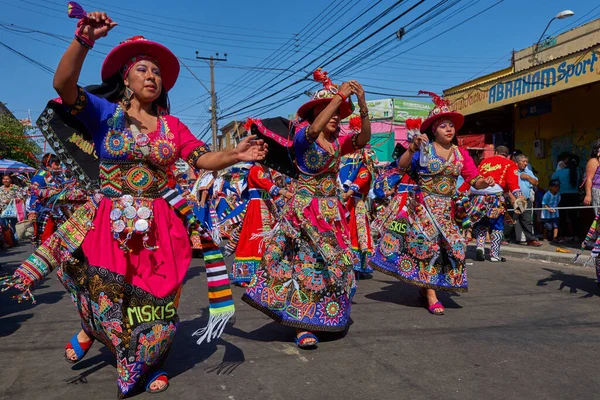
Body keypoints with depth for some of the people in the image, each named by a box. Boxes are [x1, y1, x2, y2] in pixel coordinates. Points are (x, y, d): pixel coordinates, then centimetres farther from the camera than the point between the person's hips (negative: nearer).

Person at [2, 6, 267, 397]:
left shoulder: (172, 125, 8)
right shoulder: (105, 112, 0)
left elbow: (205, 159, 0)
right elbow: (64, 84, -17)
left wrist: (236, 154, -19)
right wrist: (85, 39, -30)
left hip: (158, 224, 2)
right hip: (111, 222, -2)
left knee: (155, 298, 8)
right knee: (107, 294, 7)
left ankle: (151, 365, 30)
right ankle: (93, 329, 44)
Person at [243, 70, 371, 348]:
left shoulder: (338, 142, 7)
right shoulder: (303, 135, -8)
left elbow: (364, 138, -10)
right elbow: (314, 129, -32)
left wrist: (362, 104, -21)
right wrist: (339, 95, -29)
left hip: (331, 210, 6)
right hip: (305, 208, -6)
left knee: (332, 262, 9)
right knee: (306, 261, -6)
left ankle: (322, 318, 25)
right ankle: (303, 326, 0)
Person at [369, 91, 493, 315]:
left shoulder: (461, 154, 7)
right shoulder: (423, 149, -5)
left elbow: (474, 180, 3)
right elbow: (402, 167, -16)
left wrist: (484, 182, -18)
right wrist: (412, 148, -29)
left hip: (446, 208, 5)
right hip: (423, 205, -5)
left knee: (449, 245, 5)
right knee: (428, 244, -7)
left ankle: (425, 287, 22)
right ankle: (431, 297, 0)